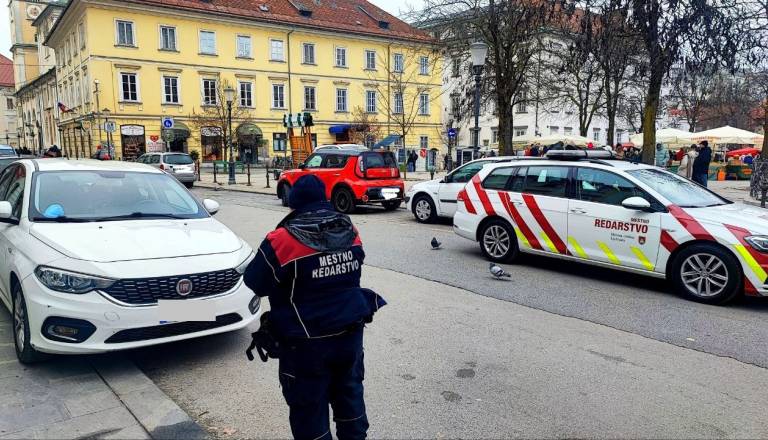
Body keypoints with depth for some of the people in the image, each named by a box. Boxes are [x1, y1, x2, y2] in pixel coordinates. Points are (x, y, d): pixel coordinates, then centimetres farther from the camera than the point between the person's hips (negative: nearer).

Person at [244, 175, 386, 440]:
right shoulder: (349, 232, -1)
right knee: (349, 394, 24)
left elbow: (254, 283, -8)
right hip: (350, 334, 6)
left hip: (307, 343, -5)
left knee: (310, 409, 11)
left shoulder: (282, 241, -19)